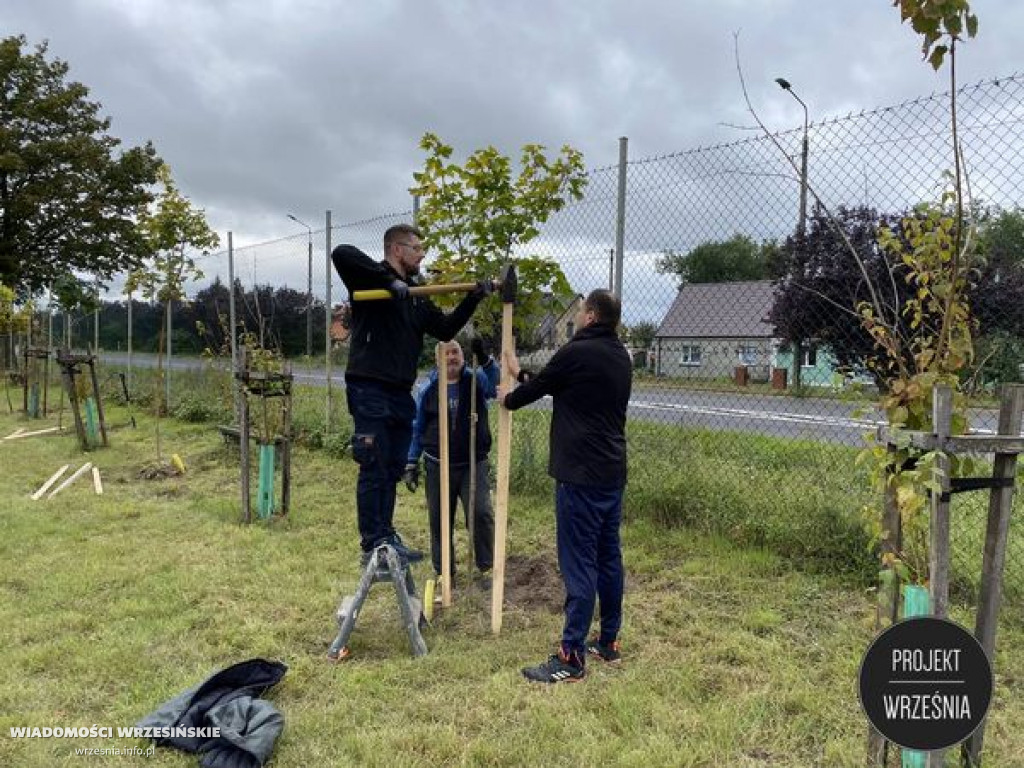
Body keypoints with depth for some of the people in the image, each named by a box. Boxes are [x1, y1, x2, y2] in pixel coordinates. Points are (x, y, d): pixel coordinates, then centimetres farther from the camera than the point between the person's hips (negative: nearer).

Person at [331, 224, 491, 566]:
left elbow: (445, 330, 16)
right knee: (374, 469, -3)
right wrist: (390, 280, -24)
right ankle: (372, 544, 5)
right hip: (370, 390, -8)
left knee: (392, 470, 12)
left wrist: (473, 298, 6)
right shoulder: (371, 280, -4)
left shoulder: (415, 296, 18)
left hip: (400, 393, 8)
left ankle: (386, 537, 23)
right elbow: (341, 253, -23)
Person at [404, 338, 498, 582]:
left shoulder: (476, 381, 0)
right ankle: (443, 571, 25)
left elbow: (496, 385, -23)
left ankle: (487, 567, 5)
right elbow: (416, 429, 7)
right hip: (438, 467, 2)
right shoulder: (428, 390, 2)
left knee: (481, 513, -13)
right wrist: (411, 464, 5)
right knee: (440, 520, 8)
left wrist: (484, 359, -37)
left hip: (474, 464, -1)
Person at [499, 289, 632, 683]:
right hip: (612, 473, 9)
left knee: (579, 563, -5)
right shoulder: (620, 357, 13)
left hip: (581, 476, -9)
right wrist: (521, 373, 33)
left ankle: (571, 657, 2)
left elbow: (538, 388, 1)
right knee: (608, 557, 14)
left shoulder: (577, 353, -14)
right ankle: (608, 642, 26)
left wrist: (508, 399, 22)